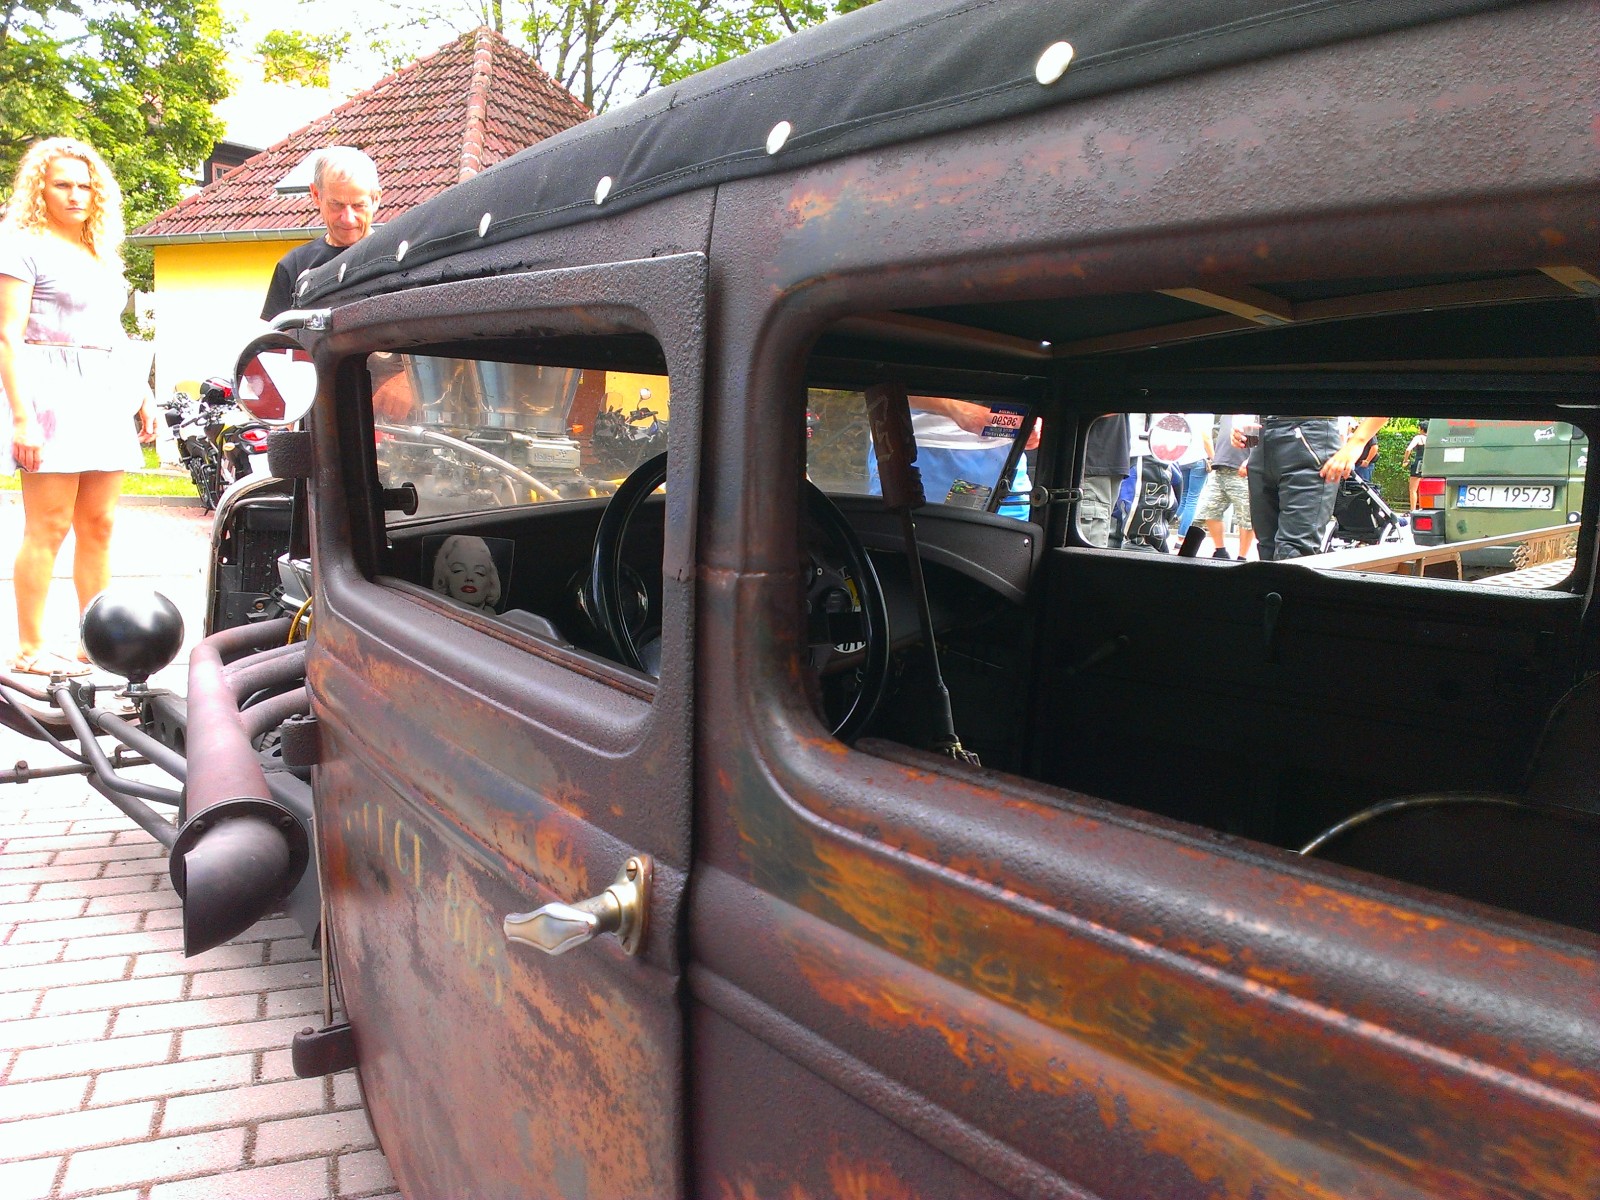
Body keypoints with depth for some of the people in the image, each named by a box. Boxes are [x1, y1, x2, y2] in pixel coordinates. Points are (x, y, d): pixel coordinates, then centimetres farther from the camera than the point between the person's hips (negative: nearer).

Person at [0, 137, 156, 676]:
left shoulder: (101, 251, 22)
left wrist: (140, 391, 18)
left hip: (106, 394, 7)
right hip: (53, 390, -7)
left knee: (98, 525, 6)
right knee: (48, 526, -7)